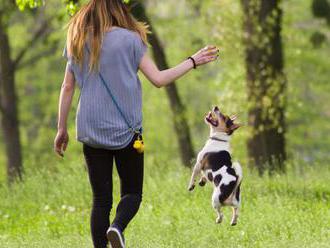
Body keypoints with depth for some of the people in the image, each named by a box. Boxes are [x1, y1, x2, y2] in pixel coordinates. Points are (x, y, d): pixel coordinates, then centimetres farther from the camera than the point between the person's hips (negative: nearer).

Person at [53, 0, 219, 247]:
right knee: (132, 192, 8)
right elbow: (158, 79, -7)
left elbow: (67, 87, 7)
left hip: (91, 131, 3)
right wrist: (193, 62, 4)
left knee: (101, 198, 8)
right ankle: (117, 227, -22)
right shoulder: (129, 39, -7)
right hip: (125, 130, -3)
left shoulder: (77, 42, 5)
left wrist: (62, 129, 14)